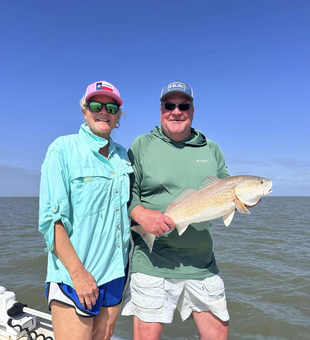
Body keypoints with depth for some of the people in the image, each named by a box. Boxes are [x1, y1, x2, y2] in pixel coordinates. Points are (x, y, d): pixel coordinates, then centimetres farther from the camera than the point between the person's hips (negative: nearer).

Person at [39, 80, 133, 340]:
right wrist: (78, 272, -18)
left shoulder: (122, 156, 9)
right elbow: (51, 218, -14)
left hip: (116, 270, 6)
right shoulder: (63, 149, -8)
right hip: (73, 275, -5)